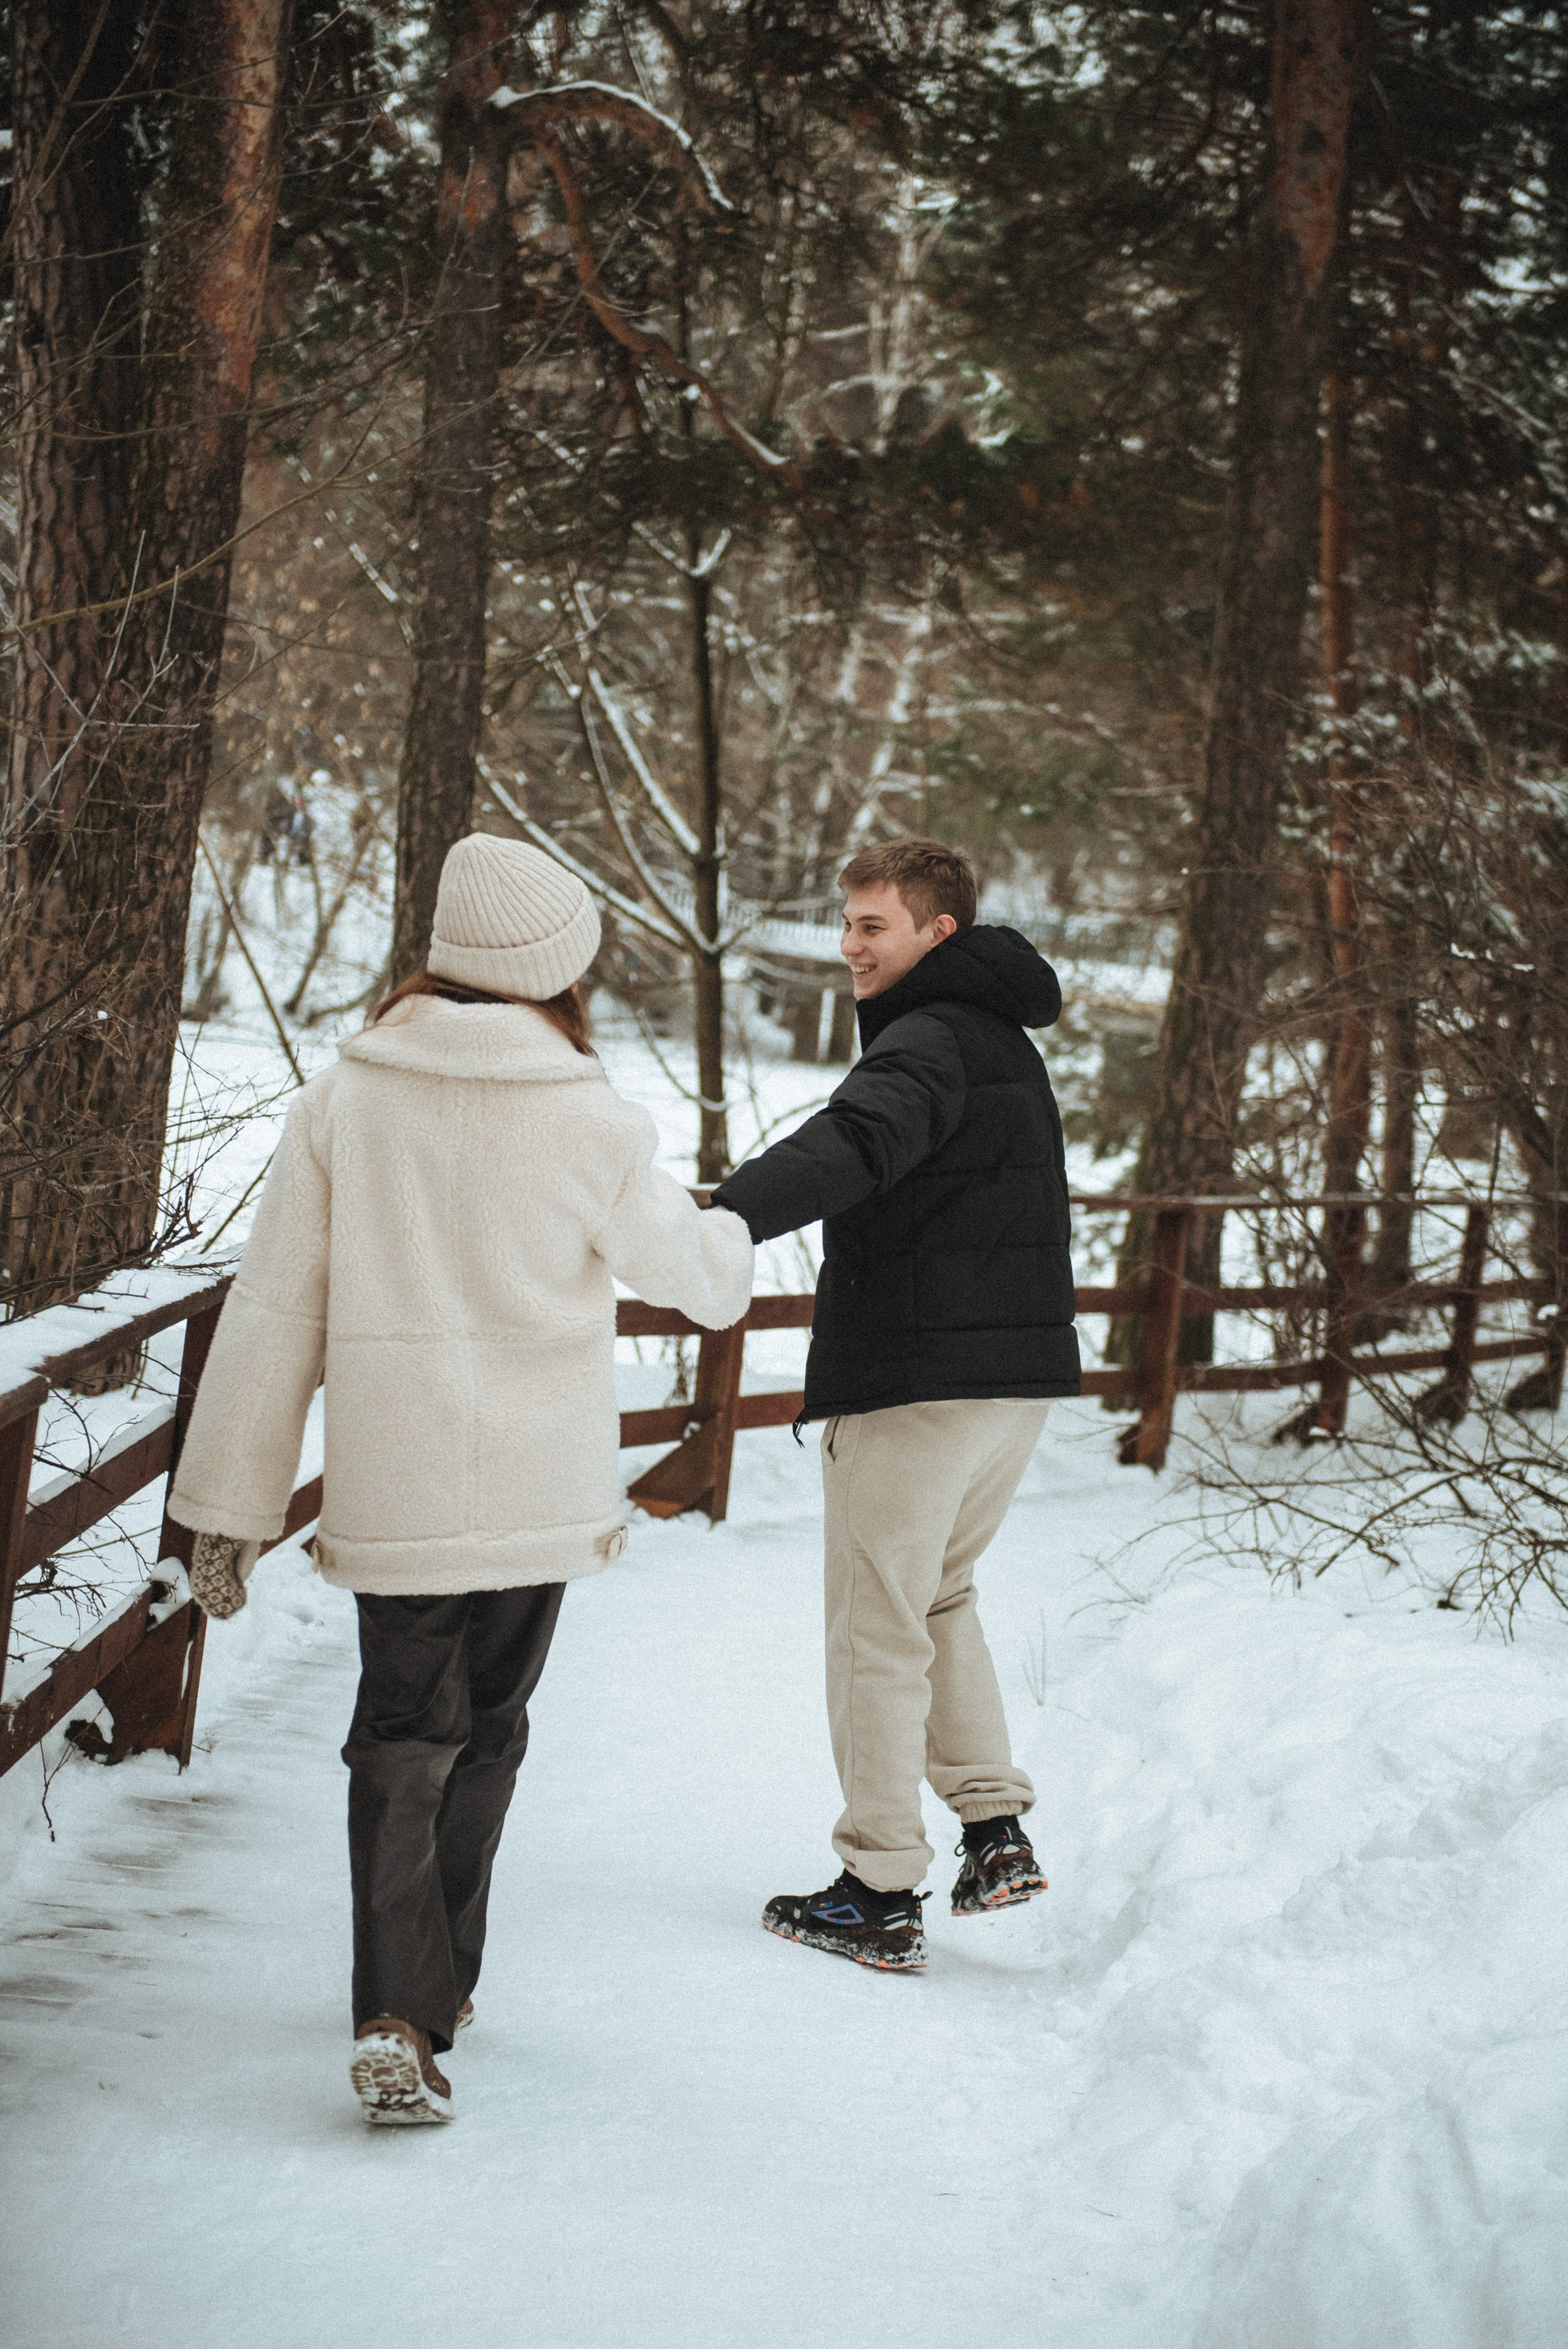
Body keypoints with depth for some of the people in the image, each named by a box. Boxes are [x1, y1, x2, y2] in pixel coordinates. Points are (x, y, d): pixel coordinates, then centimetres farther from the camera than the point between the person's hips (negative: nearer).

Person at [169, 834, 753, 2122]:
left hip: (393, 1487, 1)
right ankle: (444, 1979, 29)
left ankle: (401, 2015, -7)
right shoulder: (595, 1127, -9)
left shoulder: (343, 1101, -5)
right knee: (485, 1731, 18)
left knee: (403, 1740, 7)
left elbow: (273, 1313, -3)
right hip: (541, 1491, 0)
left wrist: (232, 1499, 4)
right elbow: (697, 1273, 8)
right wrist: (727, 1232, 33)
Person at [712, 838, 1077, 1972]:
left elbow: (849, 1148, -36)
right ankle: (998, 1829, 19)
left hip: (914, 1382, -9)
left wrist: (720, 1220, -50)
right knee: (942, 1596, 24)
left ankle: (882, 1896, 5)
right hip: (1023, 1370, 9)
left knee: (879, 1632, 1)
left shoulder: (930, 1042, -15)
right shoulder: (1007, 1041, 16)